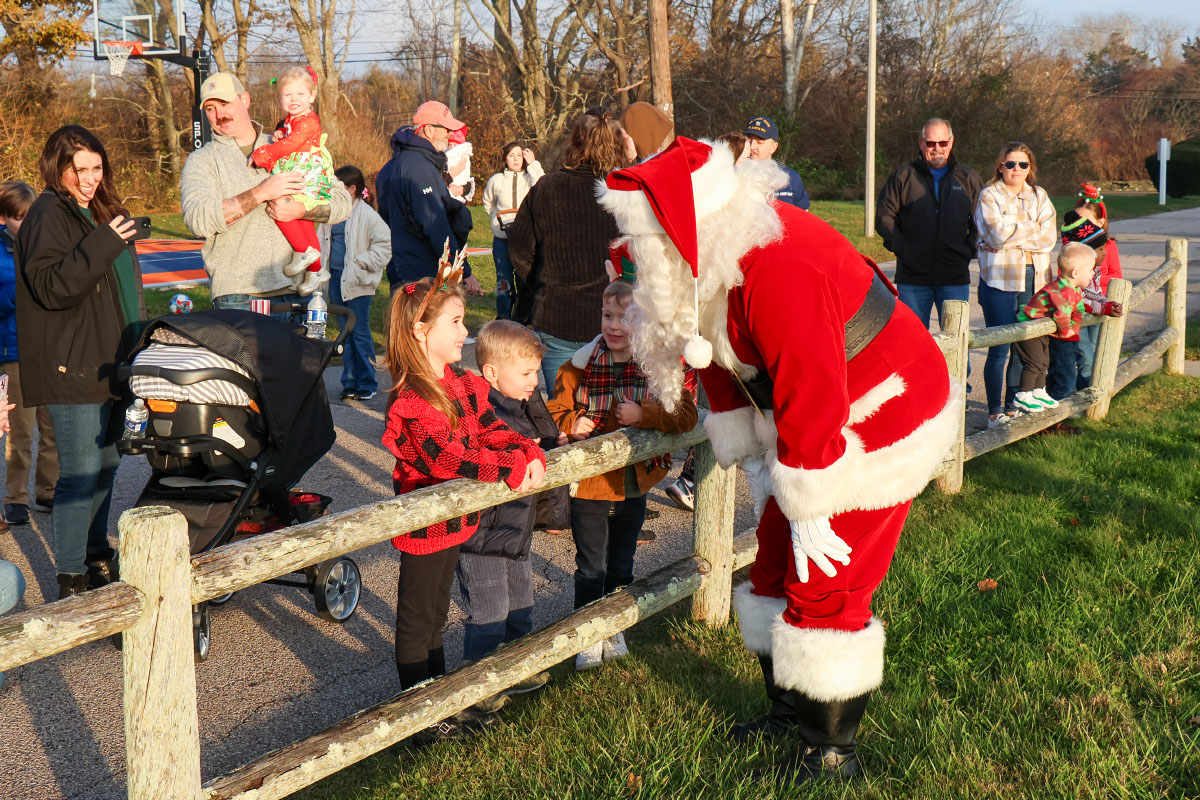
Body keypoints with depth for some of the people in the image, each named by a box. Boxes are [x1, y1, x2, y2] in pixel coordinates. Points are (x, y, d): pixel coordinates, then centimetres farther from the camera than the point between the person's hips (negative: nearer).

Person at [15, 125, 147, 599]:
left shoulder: (101, 210, 18)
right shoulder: (48, 215, -11)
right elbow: (51, 286, -22)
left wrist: (138, 344, 24)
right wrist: (101, 245, -29)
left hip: (109, 364, 9)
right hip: (73, 371, -9)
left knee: (105, 466, 18)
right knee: (80, 475, -8)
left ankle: (98, 558, 32)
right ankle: (71, 582, -1)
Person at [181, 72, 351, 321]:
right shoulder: (201, 161, 8)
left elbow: (343, 202, 10)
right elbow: (197, 220, -11)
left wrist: (300, 210, -10)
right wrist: (260, 193, -14)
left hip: (295, 290, 2)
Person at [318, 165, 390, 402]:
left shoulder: (366, 214, -10)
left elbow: (385, 243, -13)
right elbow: (322, 241, 21)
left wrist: (361, 262, -14)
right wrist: (321, 267, 9)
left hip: (357, 282, -7)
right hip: (336, 278, 7)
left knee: (360, 333, -2)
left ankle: (367, 384, 8)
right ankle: (350, 382, 20)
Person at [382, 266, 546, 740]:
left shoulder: (464, 383, 5)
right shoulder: (412, 399, -24)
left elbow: (490, 430, 4)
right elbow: (445, 457, -31)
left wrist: (530, 454, -15)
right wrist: (512, 469, -31)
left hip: (454, 518, 9)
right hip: (423, 522, -9)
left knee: (436, 612, 22)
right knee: (416, 618, 8)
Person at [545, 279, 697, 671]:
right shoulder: (580, 364, -7)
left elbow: (685, 416, -12)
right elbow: (555, 412, 0)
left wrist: (643, 415, -25)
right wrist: (572, 424, -21)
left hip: (634, 484, 1)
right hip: (589, 484, -1)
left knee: (621, 566, 18)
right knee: (591, 568, 8)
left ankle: (614, 630, 36)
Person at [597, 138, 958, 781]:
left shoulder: (776, 269, -34)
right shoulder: (706, 262, -3)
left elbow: (811, 396, -32)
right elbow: (720, 361, 9)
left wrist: (808, 510, -23)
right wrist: (753, 462, 8)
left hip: (875, 422, -9)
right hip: (806, 422, 9)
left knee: (823, 587, -5)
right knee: (777, 565, 15)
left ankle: (830, 752, 11)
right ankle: (791, 710, 33)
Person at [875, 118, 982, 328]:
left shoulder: (968, 178, 12)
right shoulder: (903, 175, 6)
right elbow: (884, 217, 5)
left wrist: (969, 250, 1)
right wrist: (902, 248, -6)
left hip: (955, 279, 1)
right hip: (913, 278, -1)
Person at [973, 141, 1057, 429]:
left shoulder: (1039, 197, 14)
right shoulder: (989, 195, 2)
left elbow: (1049, 238, 0)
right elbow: (998, 234, -14)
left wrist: (1013, 237, -10)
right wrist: (1032, 228, -3)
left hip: (1034, 279, 4)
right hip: (1000, 279, -4)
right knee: (999, 349, -5)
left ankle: (1013, 405, 18)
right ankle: (995, 411, 4)